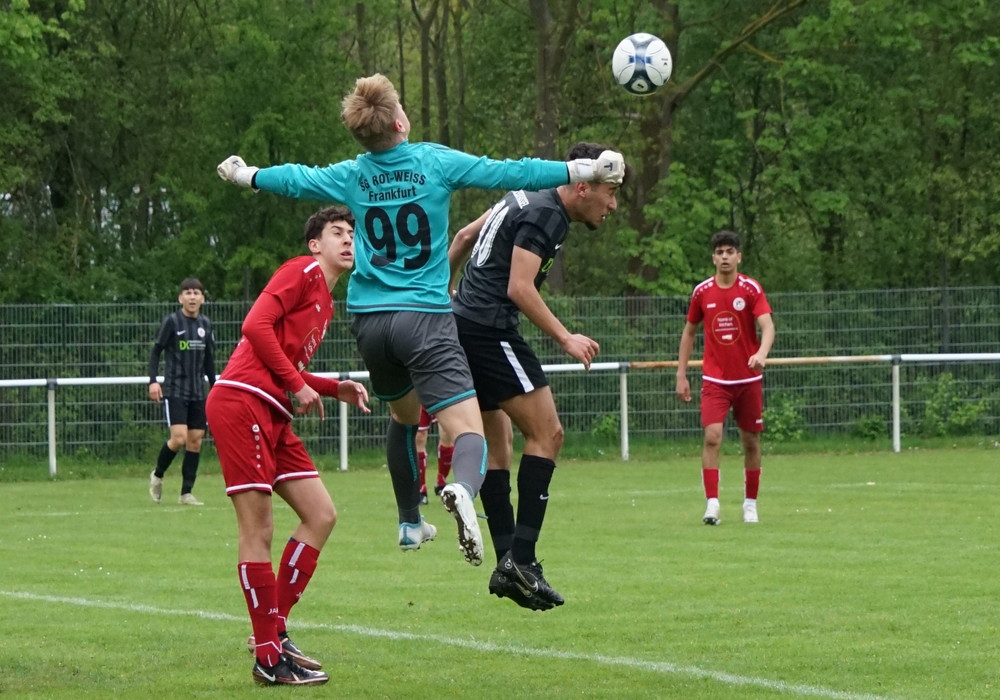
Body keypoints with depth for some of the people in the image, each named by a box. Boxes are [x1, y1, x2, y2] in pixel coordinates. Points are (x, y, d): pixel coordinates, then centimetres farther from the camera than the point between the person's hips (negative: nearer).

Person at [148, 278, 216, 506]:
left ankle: (186, 493, 8)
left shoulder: (205, 324, 9)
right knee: (179, 438, -16)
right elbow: (156, 351, -2)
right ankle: (157, 475, 10)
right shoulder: (171, 321, -5)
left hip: (198, 392, 5)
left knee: (195, 440, 1)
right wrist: (153, 380, -12)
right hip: (174, 390, -5)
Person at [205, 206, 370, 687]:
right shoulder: (303, 272, -4)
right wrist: (297, 385, -13)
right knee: (258, 530, -8)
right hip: (240, 402, -10)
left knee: (321, 515, 6)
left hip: (274, 417, 10)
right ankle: (268, 658, -5)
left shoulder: (325, 302, 23)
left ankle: (274, 632, 12)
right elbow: (256, 325, -16)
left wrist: (336, 390, 12)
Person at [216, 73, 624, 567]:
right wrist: (585, 171, -2)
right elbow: (510, 174, -6)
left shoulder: (352, 176, 7)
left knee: (404, 416, 30)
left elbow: (294, 180, 24)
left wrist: (245, 175, 44)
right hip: (423, 317, -5)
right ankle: (463, 489, -46)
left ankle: (410, 523, 35)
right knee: (468, 429, -14)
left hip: (369, 318, 5)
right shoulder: (436, 162, -4)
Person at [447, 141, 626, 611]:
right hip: (489, 329, -11)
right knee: (546, 433, -11)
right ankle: (521, 558, -17)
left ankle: (507, 564, 11)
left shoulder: (527, 200, 17)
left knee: (498, 444, 12)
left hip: (463, 323, 11)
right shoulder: (544, 215, -13)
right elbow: (519, 288, -21)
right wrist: (565, 339, -18)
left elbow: (465, 235, 28)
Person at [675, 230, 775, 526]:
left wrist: (762, 353, -39)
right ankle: (712, 504, -18)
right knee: (712, 436, -16)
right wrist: (681, 374, 8)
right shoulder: (702, 292, 1)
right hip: (715, 379, 0)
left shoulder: (751, 289, -6)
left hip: (748, 378, 0)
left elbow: (767, 326, -18)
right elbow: (689, 331, 13)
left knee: (751, 441, 8)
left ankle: (750, 503, 23)